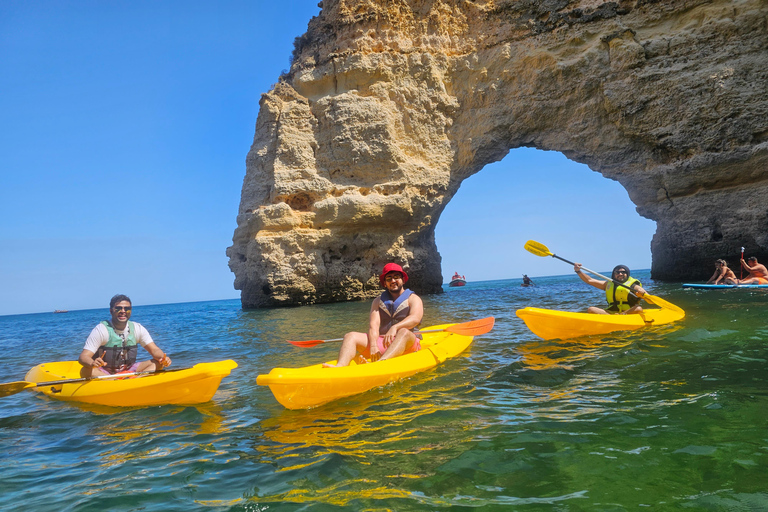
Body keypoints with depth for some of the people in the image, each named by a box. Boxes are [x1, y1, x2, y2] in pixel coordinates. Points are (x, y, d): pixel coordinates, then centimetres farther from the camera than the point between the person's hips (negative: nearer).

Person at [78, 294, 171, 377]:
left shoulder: (137, 328, 0)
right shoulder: (101, 330, -12)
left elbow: (154, 350, -3)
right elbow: (83, 356, -19)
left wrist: (163, 358, -28)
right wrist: (92, 363, -44)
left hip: (129, 370, 4)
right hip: (104, 372, -3)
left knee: (158, 363, -15)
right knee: (86, 371, -34)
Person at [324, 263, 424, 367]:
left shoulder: (413, 299, 7)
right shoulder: (378, 301, 17)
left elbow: (415, 319, -15)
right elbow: (373, 325, 0)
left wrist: (395, 327, -34)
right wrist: (373, 346, -20)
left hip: (407, 344, -4)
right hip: (381, 341, 4)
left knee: (404, 332, -36)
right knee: (350, 336, -14)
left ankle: (380, 363, -61)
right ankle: (340, 367, -43)